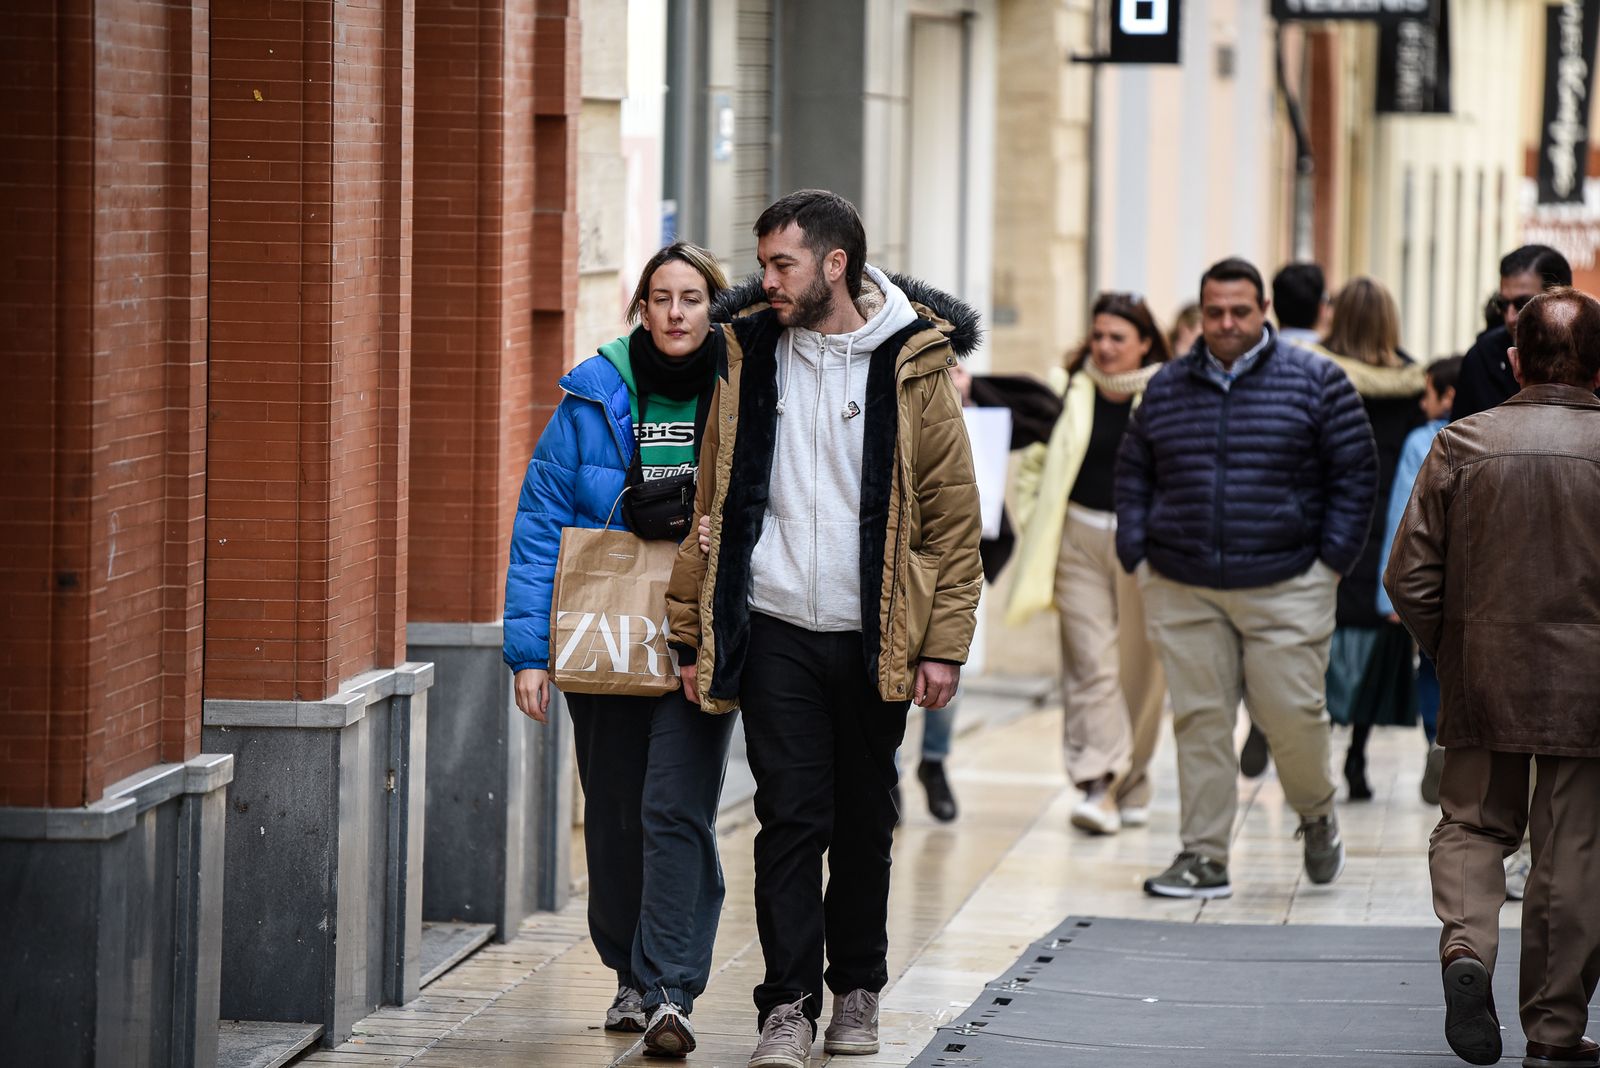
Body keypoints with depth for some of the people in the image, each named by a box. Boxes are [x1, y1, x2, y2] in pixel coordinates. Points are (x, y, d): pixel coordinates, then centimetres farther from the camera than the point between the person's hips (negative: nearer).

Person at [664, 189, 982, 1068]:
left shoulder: (913, 367, -2)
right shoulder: (748, 359, 5)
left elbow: (953, 515, 0)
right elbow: (712, 505, 9)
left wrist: (944, 644, -6)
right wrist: (692, 630, 5)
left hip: (873, 637, -1)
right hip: (776, 632, 1)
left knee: (864, 823, 10)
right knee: (790, 817, -6)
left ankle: (857, 993, 25)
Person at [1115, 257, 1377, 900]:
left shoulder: (1315, 382, 3)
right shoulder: (1167, 388, 11)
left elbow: (1355, 473, 4)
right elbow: (1133, 473, 18)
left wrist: (1331, 562, -2)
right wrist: (1137, 557, 8)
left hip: (1285, 588, -2)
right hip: (1182, 592, 3)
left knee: (1292, 714, -5)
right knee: (1200, 721, 1)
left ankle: (1316, 814, 25)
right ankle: (1204, 857, 6)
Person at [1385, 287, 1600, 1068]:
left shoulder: (1461, 445, -4)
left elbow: (1410, 580, -3)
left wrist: (1453, 655, 12)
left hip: (1483, 682, 1)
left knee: (1473, 825, 17)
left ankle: (1466, 944, -11)